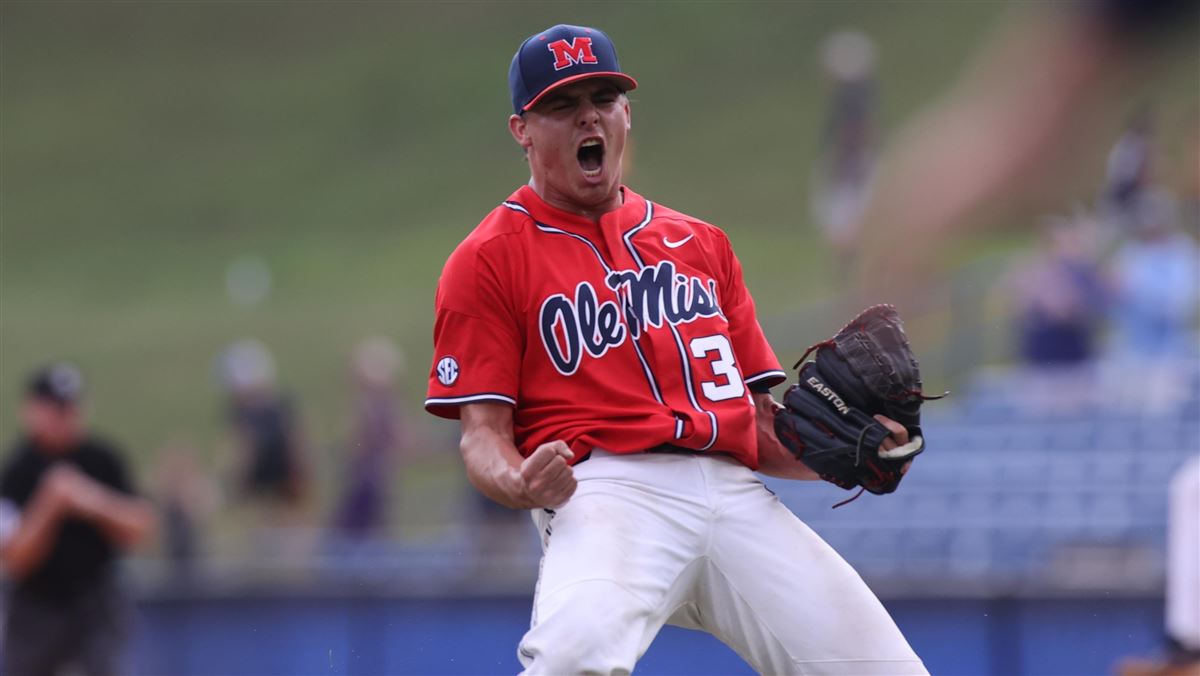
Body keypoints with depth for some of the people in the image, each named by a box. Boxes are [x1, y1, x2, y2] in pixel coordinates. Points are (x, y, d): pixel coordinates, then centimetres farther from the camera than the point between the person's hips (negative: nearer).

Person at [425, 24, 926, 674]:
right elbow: (483, 429, 3)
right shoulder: (489, 259, 11)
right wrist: (518, 484, -20)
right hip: (607, 487, -5)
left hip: (735, 492, 5)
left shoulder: (701, 244, 26)